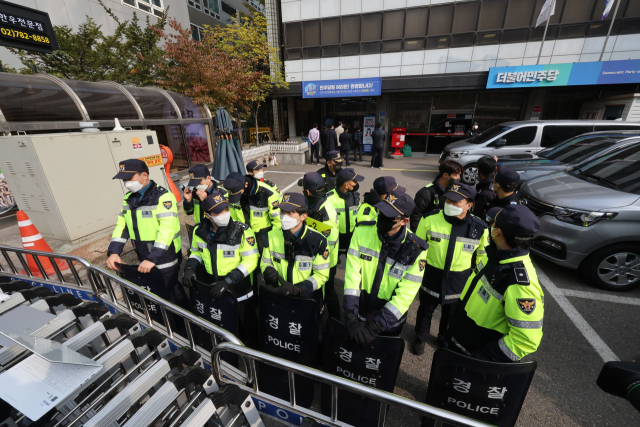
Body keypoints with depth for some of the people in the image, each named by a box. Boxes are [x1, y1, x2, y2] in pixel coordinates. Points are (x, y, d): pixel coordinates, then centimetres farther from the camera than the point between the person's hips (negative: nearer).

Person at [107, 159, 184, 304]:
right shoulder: (129, 198, 8)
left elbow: (167, 229, -25)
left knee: (172, 297, 6)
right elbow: (121, 225, 10)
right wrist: (113, 252, -3)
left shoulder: (162, 197, -17)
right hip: (145, 260, 7)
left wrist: (152, 259, -29)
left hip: (165, 260, -7)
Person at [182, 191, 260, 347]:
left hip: (240, 291, -4)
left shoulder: (242, 231, -20)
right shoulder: (200, 231, -5)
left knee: (247, 325, 15)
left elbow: (251, 260, -19)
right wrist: (190, 268, -7)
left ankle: (253, 350, 44)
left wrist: (228, 281, -25)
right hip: (212, 288, 4)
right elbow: (196, 252, 13)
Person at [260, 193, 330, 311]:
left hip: (308, 299, -2)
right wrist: (269, 272, -14)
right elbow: (265, 263, 12)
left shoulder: (316, 240, -12)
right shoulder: (271, 237, -1)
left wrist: (295, 289, -19)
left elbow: (322, 275, -7)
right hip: (277, 297, 2)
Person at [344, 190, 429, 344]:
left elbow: (404, 295, -21)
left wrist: (374, 327, -25)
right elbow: (352, 274, -18)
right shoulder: (362, 232, -18)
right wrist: (351, 317, -22)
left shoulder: (416, 250, -22)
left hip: (390, 321, -1)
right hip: (359, 314, 2)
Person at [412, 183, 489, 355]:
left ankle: (445, 339, 53)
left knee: (451, 313, 24)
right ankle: (420, 338, 47)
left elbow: (482, 254, 4)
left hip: (459, 281, 1)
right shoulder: (430, 219, -19)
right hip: (432, 275, -1)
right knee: (425, 310, 20)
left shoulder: (480, 228, -14)